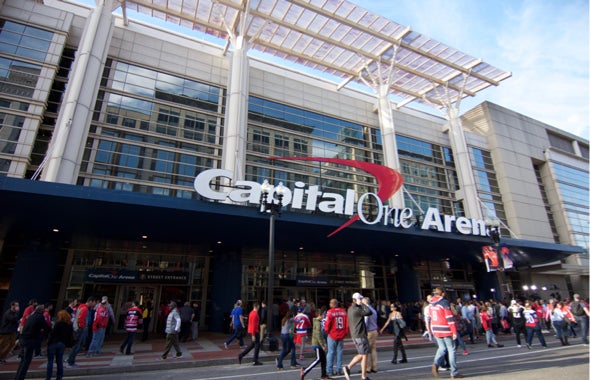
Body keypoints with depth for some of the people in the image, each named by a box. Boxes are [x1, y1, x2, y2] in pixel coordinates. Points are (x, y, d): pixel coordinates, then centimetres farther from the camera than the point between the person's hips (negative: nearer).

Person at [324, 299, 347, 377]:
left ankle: (330, 370, 9)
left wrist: (327, 331, 2)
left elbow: (327, 324, -15)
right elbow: (347, 324, 1)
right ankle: (339, 370, 15)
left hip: (332, 335, -3)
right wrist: (345, 333, 11)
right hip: (341, 335, 3)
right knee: (339, 352, 12)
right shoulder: (344, 312, -1)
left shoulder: (330, 312, -13)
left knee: (331, 353, 6)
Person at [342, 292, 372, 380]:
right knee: (364, 355, 2)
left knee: (360, 354, 17)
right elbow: (368, 312, -23)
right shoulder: (357, 309, -19)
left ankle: (348, 367, 8)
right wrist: (362, 304, -12)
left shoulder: (350, 309, 12)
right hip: (360, 335, -9)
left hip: (354, 335, 9)